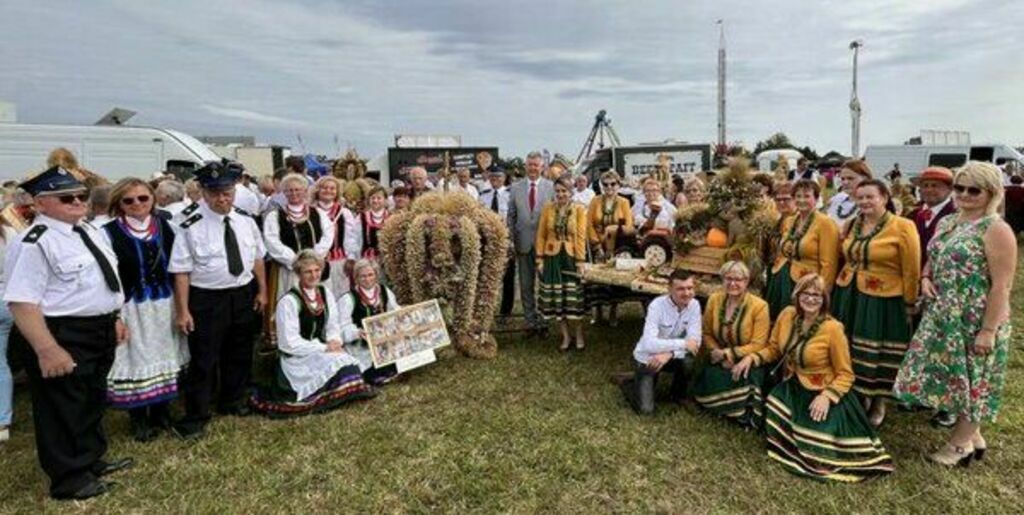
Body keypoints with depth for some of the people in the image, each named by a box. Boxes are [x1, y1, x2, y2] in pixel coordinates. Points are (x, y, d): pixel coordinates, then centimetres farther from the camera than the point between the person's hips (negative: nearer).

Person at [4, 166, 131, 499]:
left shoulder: (89, 232, 9)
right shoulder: (33, 243, -19)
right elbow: (22, 302, -24)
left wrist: (113, 320, 20)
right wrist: (47, 350, -29)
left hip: (98, 334, 9)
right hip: (61, 336, -9)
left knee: (93, 401, 23)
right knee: (61, 409, 8)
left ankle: (92, 460, 43)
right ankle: (69, 479, 26)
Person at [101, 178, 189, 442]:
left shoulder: (164, 226, 5)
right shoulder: (109, 232, -8)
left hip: (165, 303, 4)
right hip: (132, 307, -4)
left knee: (164, 355, 13)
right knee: (137, 358, 5)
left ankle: (161, 411, 29)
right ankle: (139, 419, 22)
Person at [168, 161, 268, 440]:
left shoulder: (246, 221, 1)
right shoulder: (191, 227, -14)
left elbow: (257, 258, 10)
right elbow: (181, 271, -13)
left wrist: (262, 290, 10)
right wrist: (183, 311, -14)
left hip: (244, 296, 5)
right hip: (207, 300, -5)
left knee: (239, 354, 19)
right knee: (204, 359, 3)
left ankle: (233, 401, 39)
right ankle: (196, 417, 19)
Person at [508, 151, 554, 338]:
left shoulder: (551, 187, 0)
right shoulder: (515, 187, 6)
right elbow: (511, 215, 8)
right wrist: (511, 238, 2)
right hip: (523, 242, 2)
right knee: (525, 285, 8)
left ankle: (542, 320, 15)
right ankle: (530, 321, 19)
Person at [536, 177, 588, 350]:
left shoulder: (579, 210, -3)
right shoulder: (547, 209, 2)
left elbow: (581, 237, -6)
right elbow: (541, 235, 1)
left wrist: (580, 261, -11)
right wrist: (539, 258, -4)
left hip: (571, 257, -2)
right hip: (552, 257, 2)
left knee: (573, 298, 3)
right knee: (556, 298, 6)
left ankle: (578, 335, 19)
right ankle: (566, 336, 19)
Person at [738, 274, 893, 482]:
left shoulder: (832, 328, -19)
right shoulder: (787, 315, -6)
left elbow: (845, 374, -12)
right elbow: (774, 349, 8)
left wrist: (827, 396, -26)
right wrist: (751, 357, -9)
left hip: (821, 394, -4)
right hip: (791, 389, 4)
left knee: (817, 448, -12)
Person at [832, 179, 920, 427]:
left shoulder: (902, 227, -10)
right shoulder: (851, 225, 6)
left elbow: (911, 270, -8)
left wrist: (909, 304, -6)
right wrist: (838, 289, 16)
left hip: (883, 302, -5)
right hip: (848, 296, 5)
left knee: (879, 355, 7)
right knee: (849, 351, 11)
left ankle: (878, 402, 28)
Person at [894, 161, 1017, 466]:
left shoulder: (996, 229, -14)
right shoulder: (946, 223, 8)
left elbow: (1002, 285, -17)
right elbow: (933, 259, 21)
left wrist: (988, 330, -20)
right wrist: (926, 278, -2)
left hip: (975, 321, -7)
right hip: (943, 316, 7)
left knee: (971, 378, 7)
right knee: (951, 376, 15)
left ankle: (961, 442, 24)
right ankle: (972, 436, 33)